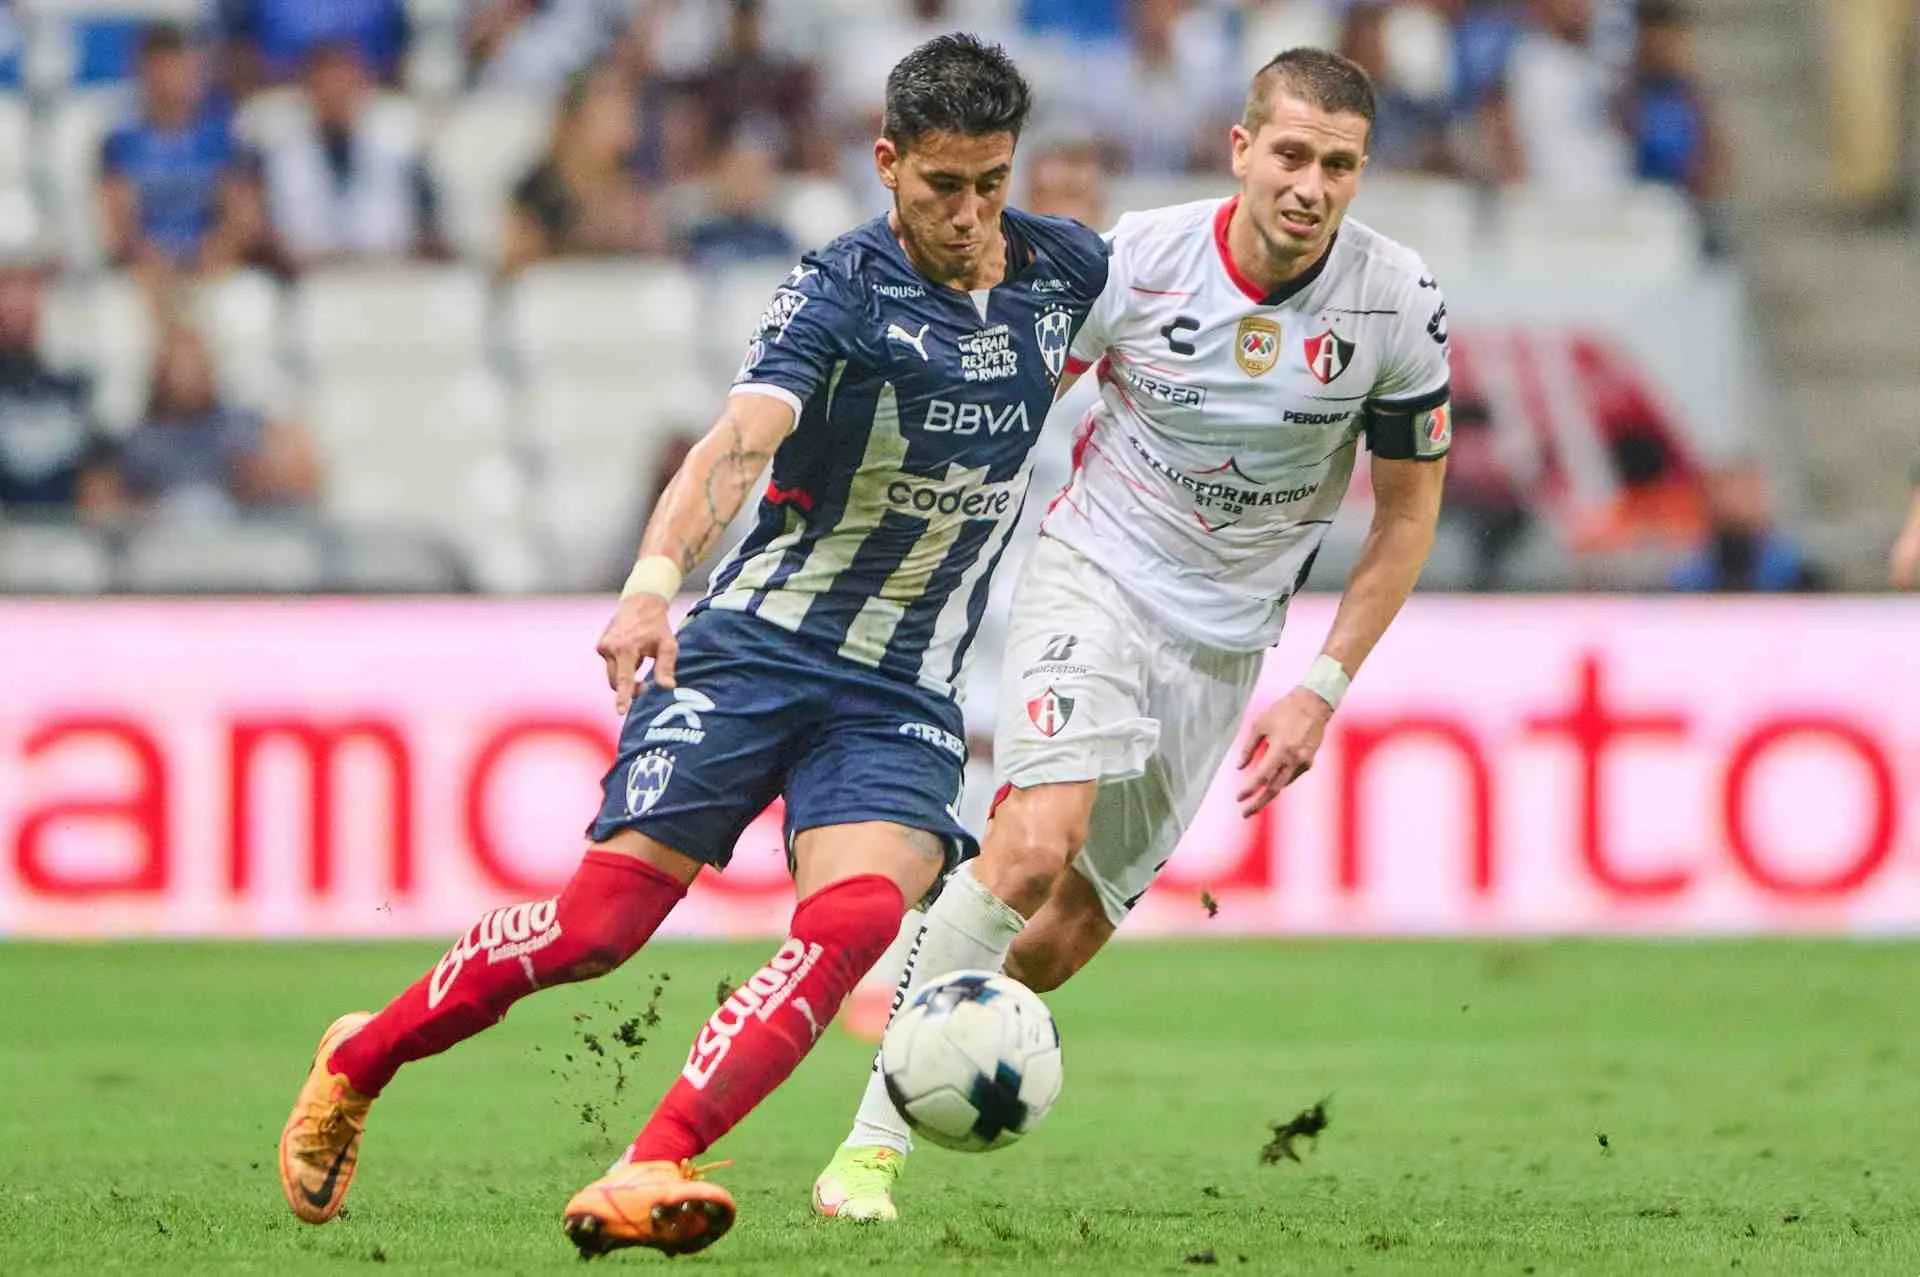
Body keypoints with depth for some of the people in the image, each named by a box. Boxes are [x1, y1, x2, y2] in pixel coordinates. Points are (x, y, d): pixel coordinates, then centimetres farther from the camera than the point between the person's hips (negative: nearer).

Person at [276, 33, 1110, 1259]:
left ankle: (645, 1178, -30)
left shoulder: (1065, 269, 1)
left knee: (857, 918, -25)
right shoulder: (841, 288, -15)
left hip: (905, 697, 3)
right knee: (599, 926, -8)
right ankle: (359, 1064, 17)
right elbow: (743, 437, -32)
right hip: (758, 647, -3)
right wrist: (655, 580, -47)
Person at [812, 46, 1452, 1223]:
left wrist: (1323, 691, -3)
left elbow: (1409, 509, 2)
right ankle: (873, 1139, -20)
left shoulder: (1401, 306, -11)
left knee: (1064, 937, -1)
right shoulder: (1138, 259, -16)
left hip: (1225, 640, 3)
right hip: (1095, 574, -3)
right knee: (1034, 849, -26)